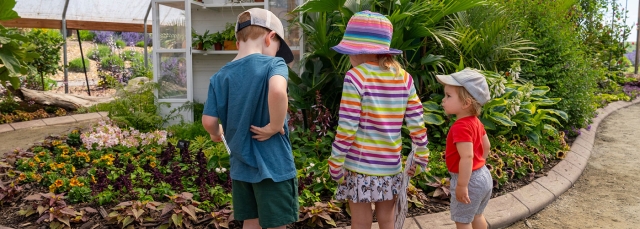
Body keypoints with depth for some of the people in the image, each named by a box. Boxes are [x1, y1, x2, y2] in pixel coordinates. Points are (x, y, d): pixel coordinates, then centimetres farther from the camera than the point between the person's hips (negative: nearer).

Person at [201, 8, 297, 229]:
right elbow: (277, 91, -34)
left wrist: (217, 135, 22)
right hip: (272, 164, -5)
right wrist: (275, 126, -20)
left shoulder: (220, 76, 3)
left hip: (241, 166, 5)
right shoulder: (273, 64, -12)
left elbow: (209, 121, 1)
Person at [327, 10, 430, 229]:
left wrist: (335, 163, -6)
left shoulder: (356, 76, -13)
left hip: (361, 164, -4)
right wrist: (421, 156, 13)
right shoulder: (403, 77, 1)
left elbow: (347, 127, -15)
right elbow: (416, 122, 3)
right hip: (390, 163, 4)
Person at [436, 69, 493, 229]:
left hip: (470, 180, -9)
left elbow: (467, 157, -32)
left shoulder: (461, 127, -27)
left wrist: (462, 185, -28)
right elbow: (486, 146, 13)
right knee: (477, 216, 26)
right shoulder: (475, 121, 2)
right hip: (483, 176, 9)